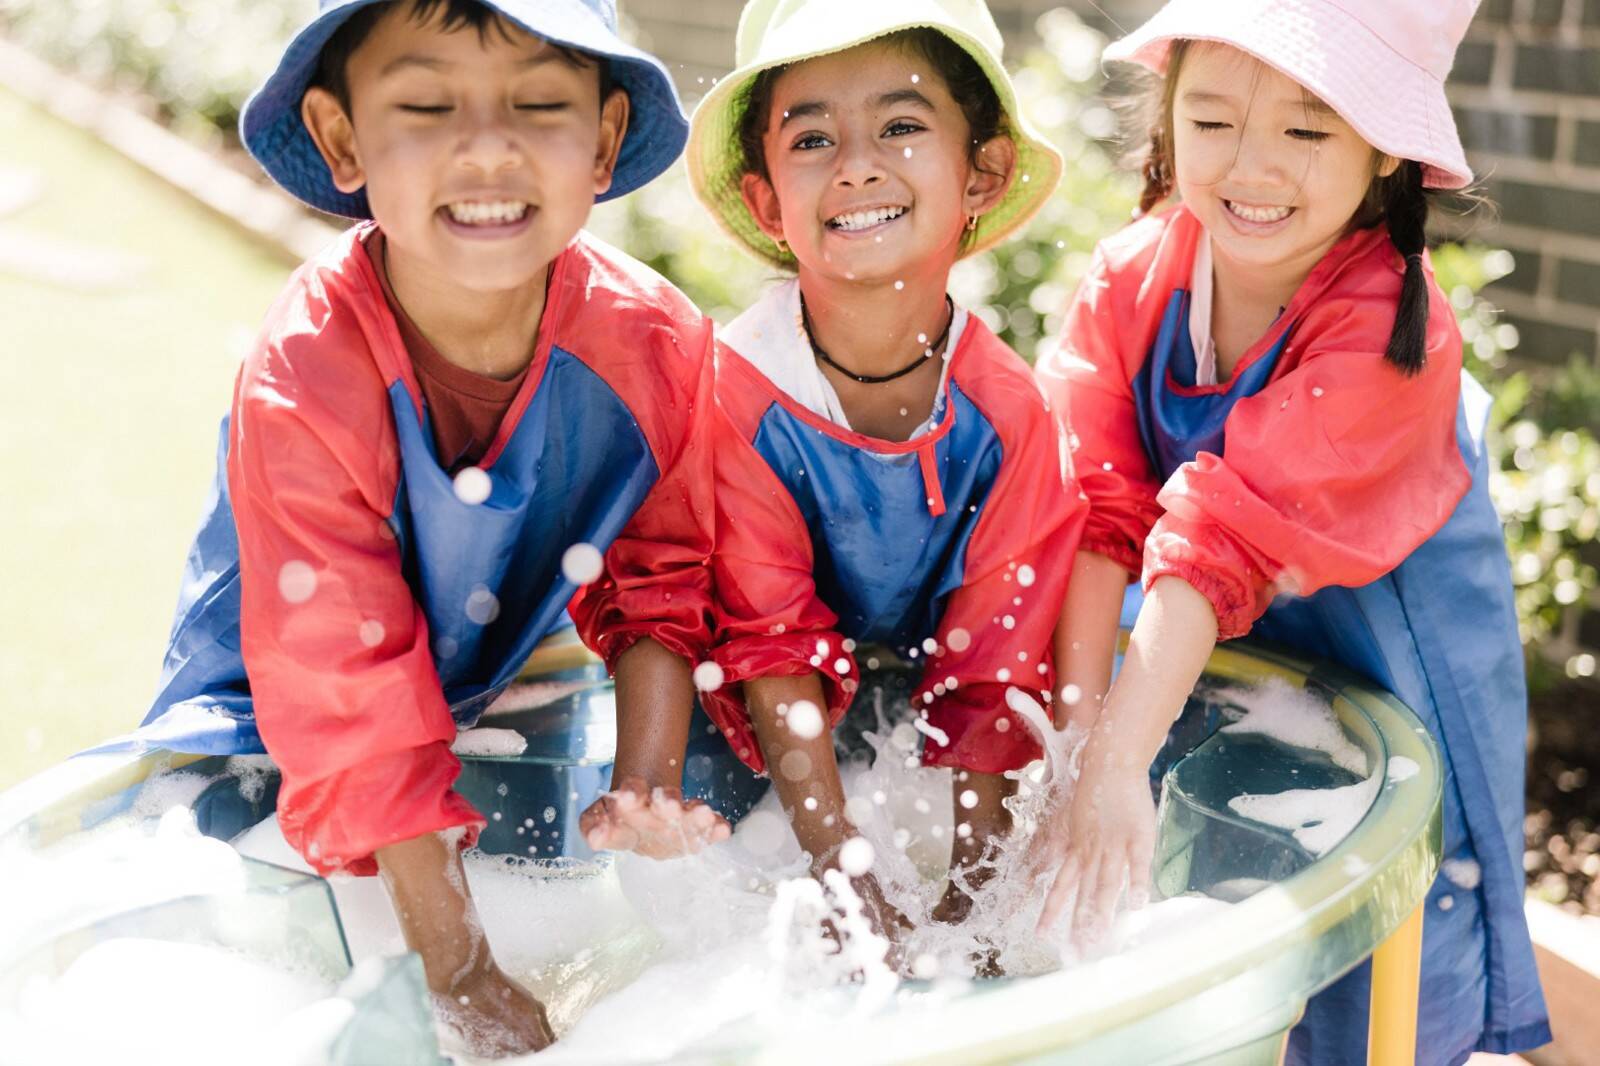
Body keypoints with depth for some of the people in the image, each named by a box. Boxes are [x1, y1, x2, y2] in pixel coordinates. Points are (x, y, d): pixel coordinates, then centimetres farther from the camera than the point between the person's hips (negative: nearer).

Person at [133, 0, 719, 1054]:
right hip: (266, 721, -4)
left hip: (495, 691, 4)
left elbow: (658, 578, -7)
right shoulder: (303, 385, -34)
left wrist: (646, 775, -25)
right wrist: (466, 975, -27)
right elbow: (350, 706, -29)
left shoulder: (654, 341, -23)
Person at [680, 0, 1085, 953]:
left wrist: (965, 900, -22)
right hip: (768, 755, -1)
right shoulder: (736, 392, -26)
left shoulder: (1006, 407, -20)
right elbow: (772, 650, -22)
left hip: (923, 728, 1)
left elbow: (995, 676, -15)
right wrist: (848, 878, -29)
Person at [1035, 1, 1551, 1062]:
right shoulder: (1130, 279, -13)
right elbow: (1098, 515, -20)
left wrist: (1120, 762, -38)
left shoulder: (1389, 333, -27)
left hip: (1386, 682, -3)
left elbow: (1229, 543, -35)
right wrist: (1085, 736, -29)